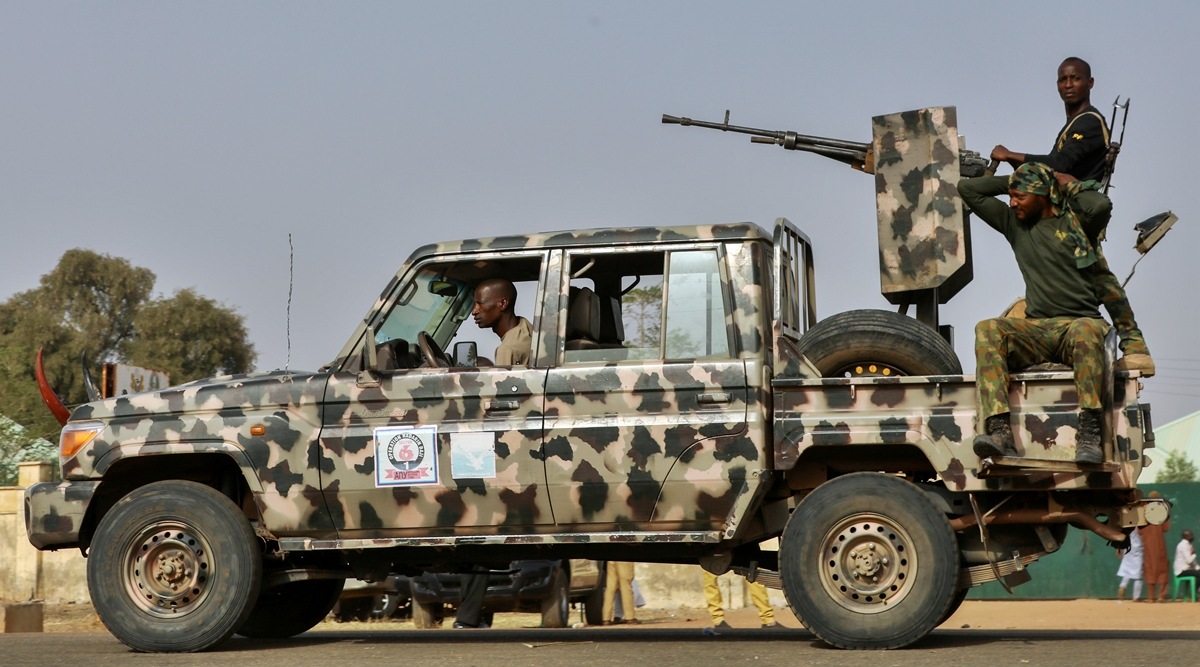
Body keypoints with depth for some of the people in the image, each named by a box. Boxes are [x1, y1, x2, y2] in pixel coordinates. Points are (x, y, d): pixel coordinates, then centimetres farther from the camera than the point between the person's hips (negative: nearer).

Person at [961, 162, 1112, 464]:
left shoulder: (1074, 218, 10)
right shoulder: (1014, 224, 20)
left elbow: (1102, 205, -14)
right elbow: (967, 188, 21)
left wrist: (1067, 186, 3)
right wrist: (1010, 180, 20)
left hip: (1078, 323, -3)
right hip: (1036, 329, 3)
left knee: (1088, 329, -39)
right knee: (987, 329, -28)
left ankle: (1089, 433, -42)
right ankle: (1000, 431, -43)